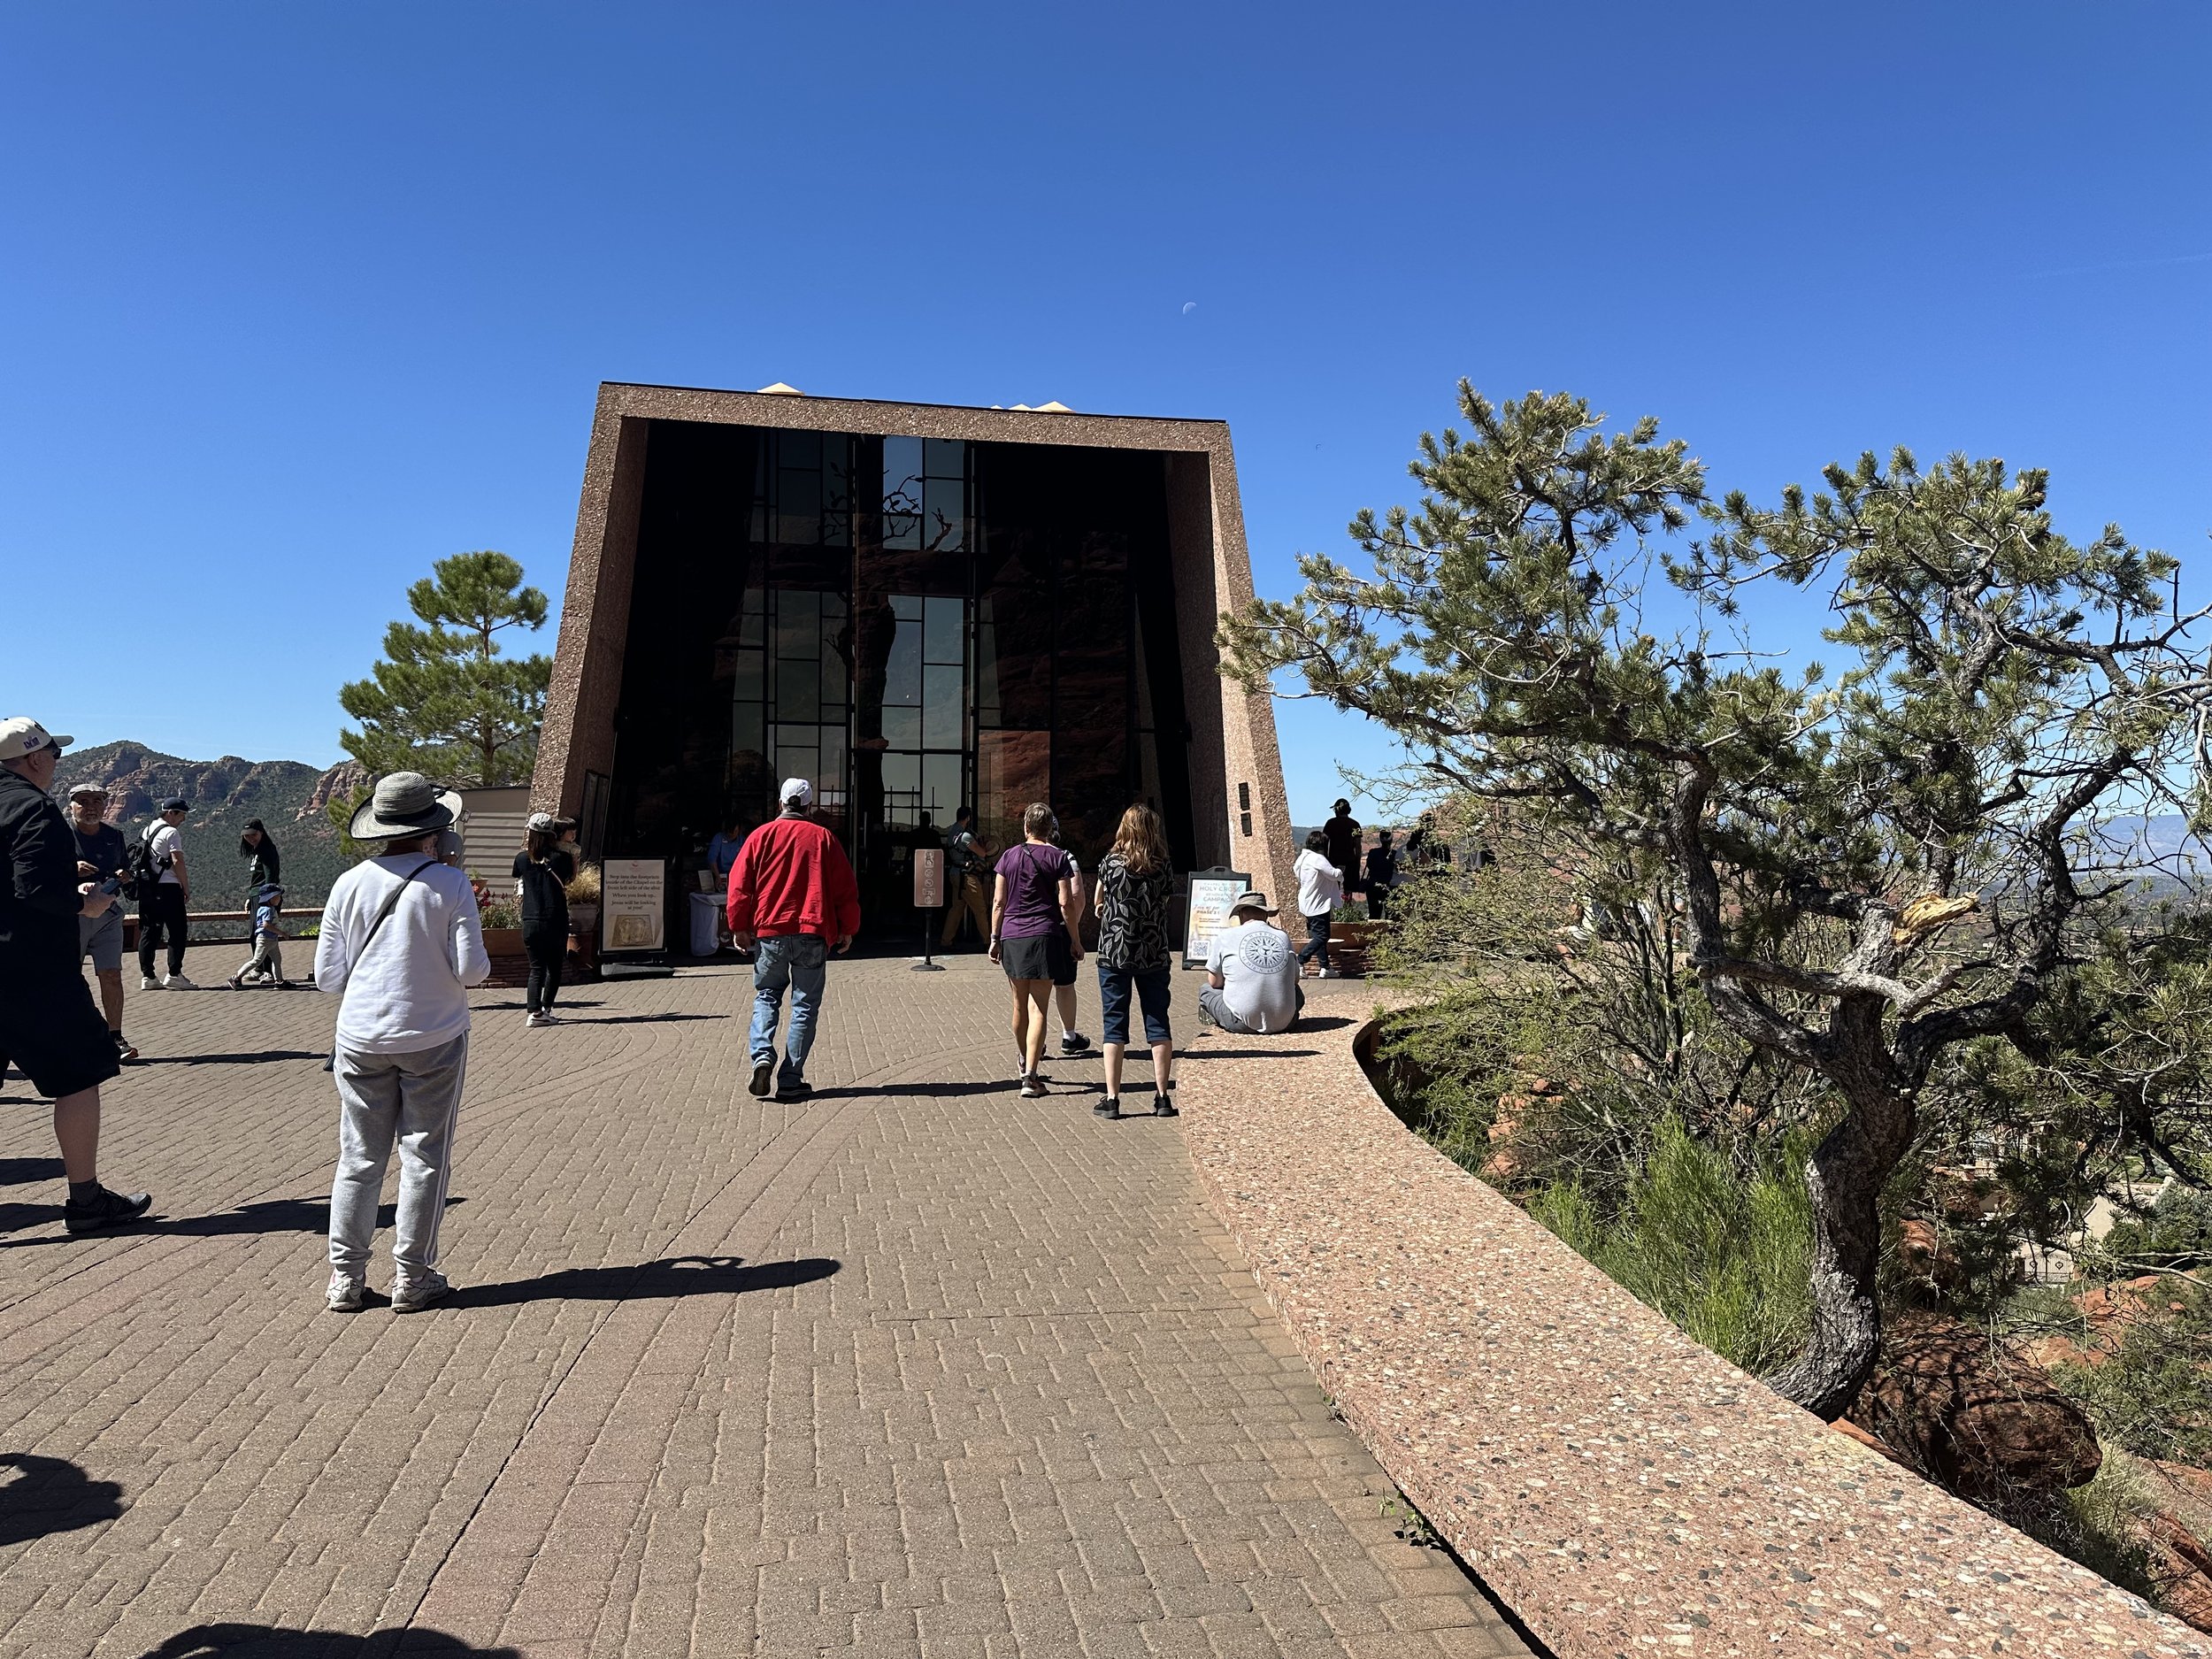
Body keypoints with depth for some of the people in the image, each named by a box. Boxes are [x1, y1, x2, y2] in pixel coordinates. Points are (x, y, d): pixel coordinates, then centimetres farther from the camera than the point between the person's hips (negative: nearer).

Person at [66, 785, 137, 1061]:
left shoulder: (114, 836, 13)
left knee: (111, 976, -3)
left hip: (108, 913, 3)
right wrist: (71, 870, -22)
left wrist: (125, 876, 0)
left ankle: (115, 1038, 0)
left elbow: (125, 870, 23)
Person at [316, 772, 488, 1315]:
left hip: (362, 1040, 3)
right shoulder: (450, 883, -10)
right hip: (432, 1040, -3)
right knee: (425, 1158, 6)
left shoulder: (350, 884, -1)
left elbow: (328, 976, 2)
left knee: (359, 1158, 12)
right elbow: (471, 969, -13)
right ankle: (412, 1278, 12)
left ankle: (345, 1278, 16)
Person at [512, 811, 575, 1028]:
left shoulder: (522, 858, 1)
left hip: (530, 922, 2)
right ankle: (546, 1009, 10)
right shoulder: (561, 857, -5)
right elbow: (570, 879, 12)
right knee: (554, 967, 13)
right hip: (556, 921, -2)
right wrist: (574, 858, 23)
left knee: (536, 968, 6)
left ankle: (534, 1011, -7)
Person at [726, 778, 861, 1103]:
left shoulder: (761, 835, 4)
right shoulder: (823, 838, 3)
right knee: (805, 1005, 4)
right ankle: (791, 1080, 2)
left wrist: (740, 927, 11)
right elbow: (846, 888, 3)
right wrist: (847, 929, 11)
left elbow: (739, 885, 2)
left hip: (770, 930, 1)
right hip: (813, 933, -1)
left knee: (766, 995, 17)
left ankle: (762, 1055, -6)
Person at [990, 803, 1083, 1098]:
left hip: (1012, 936, 3)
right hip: (1044, 937, -3)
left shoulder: (1008, 856, 7)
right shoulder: (1058, 858, -1)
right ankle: (1030, 1077, -11)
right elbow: (1066, 903, -5)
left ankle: (1026, 1065, 33)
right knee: (1038, 1009, -4)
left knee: (1020, 1006, 16)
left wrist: (995, 938, 13)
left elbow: (999, 902, 6)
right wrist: (1075, 940, 4)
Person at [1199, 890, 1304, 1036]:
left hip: (1243, 1024, -2)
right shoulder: (1283, 936, 7)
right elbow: (1295, 979, 19)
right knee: (1296, 992, 35)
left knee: (1205, 990, 23)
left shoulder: (1226, 936, 0)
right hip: (1284, 1023, 2)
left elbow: (1214, 982, 10)